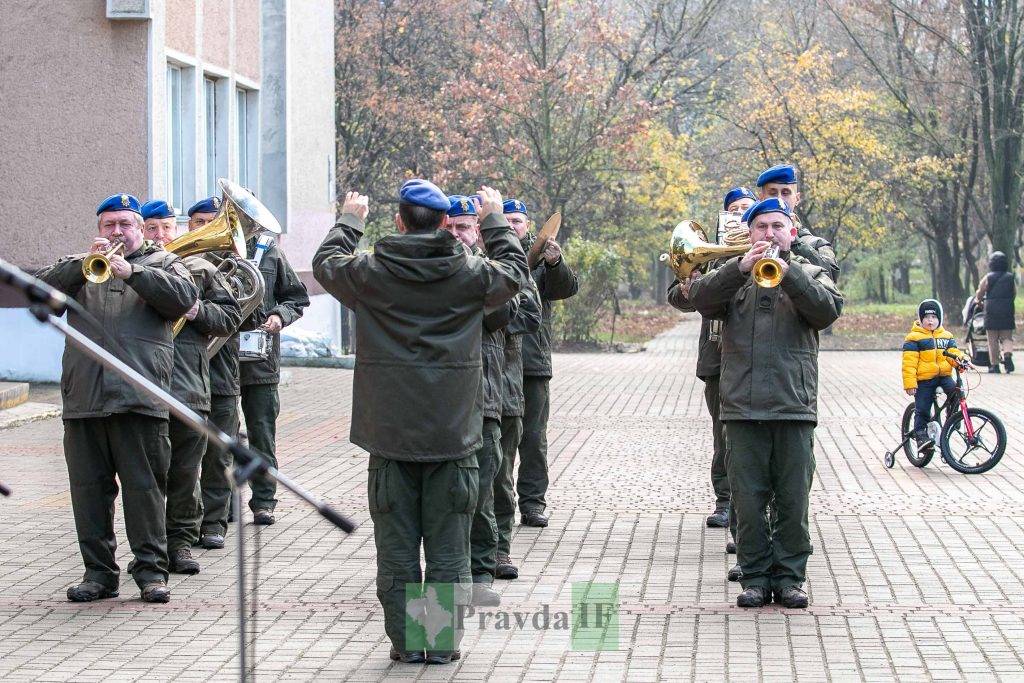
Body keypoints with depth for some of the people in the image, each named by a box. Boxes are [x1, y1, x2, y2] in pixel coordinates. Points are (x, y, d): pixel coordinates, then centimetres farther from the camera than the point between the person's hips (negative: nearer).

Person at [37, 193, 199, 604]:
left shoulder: (161, 263, 15)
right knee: (89, 487, 4)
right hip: (83, 397, 3)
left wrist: (132, 272, -12)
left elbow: (184, 297, -4)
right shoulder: (79, 267, 21)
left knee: (144, 485, -4)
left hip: (139, 396, -3)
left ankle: (151, 570, 2)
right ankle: (99, 571, 11)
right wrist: (83, 264, -10)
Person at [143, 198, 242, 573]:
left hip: (190, 385, 1)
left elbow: (231, 317, 11)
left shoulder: (200, 269, 14)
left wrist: (197, 311, -6)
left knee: (185, 472, 4)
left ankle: (180, 542, 13)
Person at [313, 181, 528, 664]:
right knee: (448, 547, 6)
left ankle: (405, 641, 10)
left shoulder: (370, 273, -6)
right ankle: (443, 643, 7)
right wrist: (494, 221, 26)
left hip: (390, 434, 0)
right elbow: (515, 272, 15)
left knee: (396, 546, 7)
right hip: (453, 436, 0)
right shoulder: (468, 274, -6)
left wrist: (349, 221, 30)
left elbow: (325, 263, 15)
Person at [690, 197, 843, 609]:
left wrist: (787, 273, -20)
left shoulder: (810, 274, 13)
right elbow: (701, 298, -6)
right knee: (748, 499, 1)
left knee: (793, 498, 1)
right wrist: (741, 267, -21)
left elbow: (828, 309, -7)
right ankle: (755, 577, 9)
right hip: (743, 405, 0)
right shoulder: (732, 275, 14)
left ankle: (789, 576, 10)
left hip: (795, 405, 0)